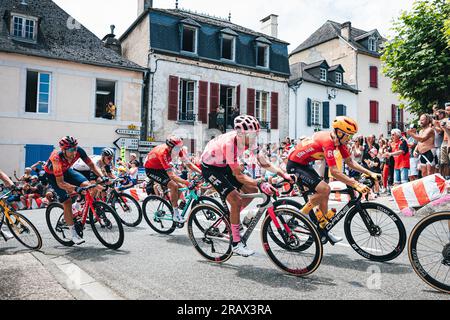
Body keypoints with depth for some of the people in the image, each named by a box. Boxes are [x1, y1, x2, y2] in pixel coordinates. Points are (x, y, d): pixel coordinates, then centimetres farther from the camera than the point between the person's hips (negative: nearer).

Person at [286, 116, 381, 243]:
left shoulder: (339, 141, 0)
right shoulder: (328, 142, -28)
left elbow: (350, 162, 6)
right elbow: (334, 172, -33)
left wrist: (370, 173, -2)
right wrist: (356, 184, -35)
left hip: (304, 164, 10)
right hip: (295, 165, -10)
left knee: (324, 192, 7)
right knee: (324, 189, -21)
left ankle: (324, 228, 15)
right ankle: (302, 214, -3)